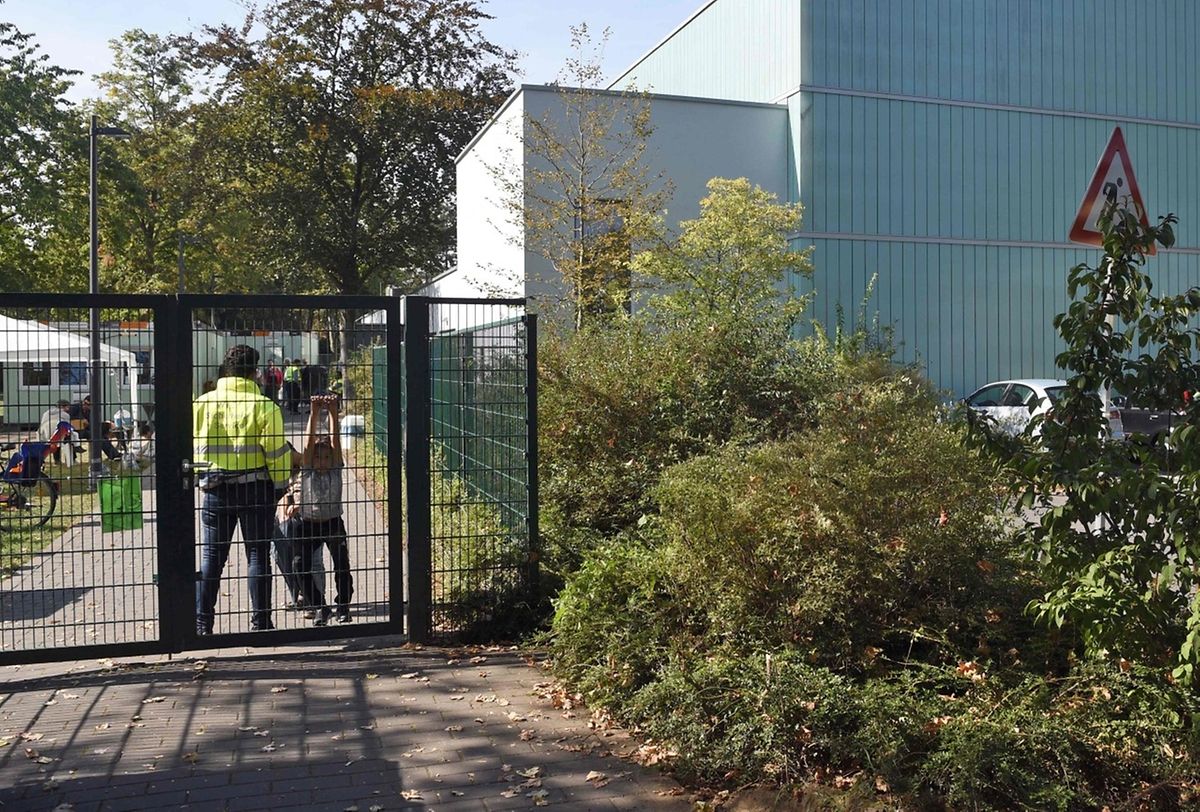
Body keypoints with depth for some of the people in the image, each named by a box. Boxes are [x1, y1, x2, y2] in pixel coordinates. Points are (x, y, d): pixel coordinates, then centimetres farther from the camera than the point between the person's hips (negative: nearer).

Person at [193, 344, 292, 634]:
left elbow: (193, 449, 5)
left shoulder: (201, 404, 0)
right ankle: (260, 622, 10)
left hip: (215, 490, 3)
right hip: (255, 489, -2)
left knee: (211, 556, 11)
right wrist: (280, 485, 4)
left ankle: (202, 623, 13)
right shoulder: (264, 407, -11)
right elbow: (277, 453, -10)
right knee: (258, 555, 6)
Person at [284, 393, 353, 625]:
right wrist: (314, 413, -28)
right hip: (307, 524, 0)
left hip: (333, 522, 0)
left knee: (341, 561, -12)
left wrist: (333, 413, -27)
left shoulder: (336, 470, -5)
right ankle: (320, 607, 3)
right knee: (300, 564, -12)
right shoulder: (307, 471, -6)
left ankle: (343, 605, 5)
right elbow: (309, 441, -17)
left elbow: (334, 440, -17)